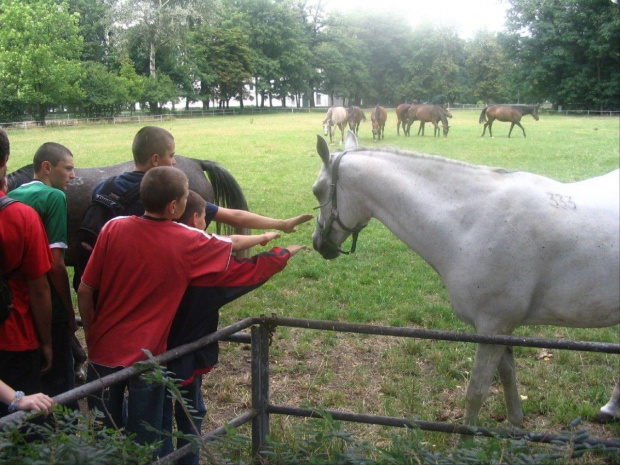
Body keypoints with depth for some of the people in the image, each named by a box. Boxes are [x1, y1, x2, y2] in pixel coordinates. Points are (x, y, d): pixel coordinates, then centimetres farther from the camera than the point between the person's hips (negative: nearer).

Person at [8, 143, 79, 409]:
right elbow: (55, 263, -17)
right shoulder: (54, 197, -11)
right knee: (59, 380, 3)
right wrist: (70, 312, -8)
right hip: (48, 308, -7)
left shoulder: (11, 196, 10)